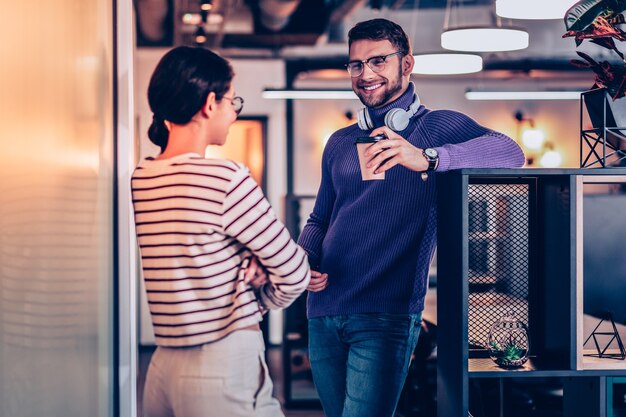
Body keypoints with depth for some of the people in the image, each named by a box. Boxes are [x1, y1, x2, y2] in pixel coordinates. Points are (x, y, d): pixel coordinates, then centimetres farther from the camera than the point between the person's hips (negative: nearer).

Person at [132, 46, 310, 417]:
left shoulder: (139, 181, 5)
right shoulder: (226, 180, -16)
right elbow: (295, 273, -8)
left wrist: (250, 271, -3)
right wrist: (260, 301, 10)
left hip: (162, 368, 7)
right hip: (226, 369, -7)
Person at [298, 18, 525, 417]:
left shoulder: (437, 126, -2)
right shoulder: (340, 143, 16)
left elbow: (510, 151, -20)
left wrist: (425, 158, -34)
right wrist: (305, 261, -1)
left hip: (385, 315, -5)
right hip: (324, 311, 6)